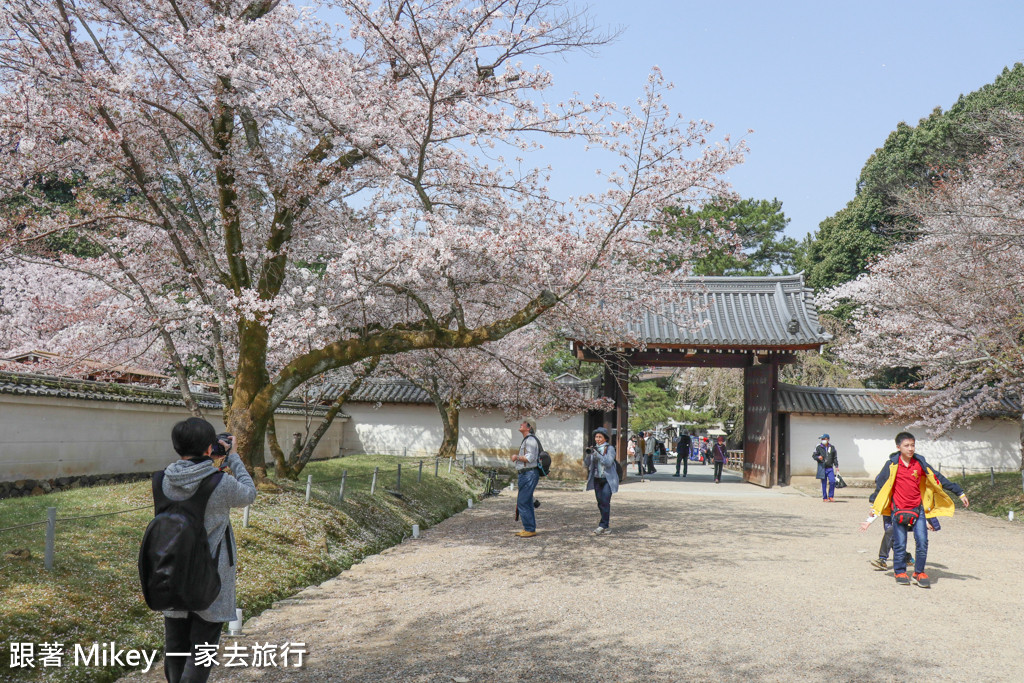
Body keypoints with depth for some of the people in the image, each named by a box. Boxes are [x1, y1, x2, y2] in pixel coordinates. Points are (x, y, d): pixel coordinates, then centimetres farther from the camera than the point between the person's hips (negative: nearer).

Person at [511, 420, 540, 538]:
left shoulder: (530, 440, -13)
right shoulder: (525, 440, 20)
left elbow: (530, 458, -21)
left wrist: (517, 457, -10)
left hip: (529, 474, -10)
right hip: (525, 474, 10)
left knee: (522, 502, -11)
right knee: (527, 502, 12)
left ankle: (530, 529, -9)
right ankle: (529, 529, 17)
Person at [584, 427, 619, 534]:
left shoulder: (609, 448, -5)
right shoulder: (594, 449, 9)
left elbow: (608, 462, -18)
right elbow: (586, 465, 4)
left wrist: (597, 454, -26)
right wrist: (588, 454, -14)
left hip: (608, 479, -5)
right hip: (597, 479, 5)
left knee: (605, 501, -13)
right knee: (600, 503, 6)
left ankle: (603, 525, -10)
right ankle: (605, 527, 14)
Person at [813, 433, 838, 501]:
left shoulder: (832, 447, 10)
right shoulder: (818, 447, 2)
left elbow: (835, 457, 15)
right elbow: (814, 456, 3)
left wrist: (836, 466, 6)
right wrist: (818, 457, -19)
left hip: (830, 468, 2)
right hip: (822, 468, -2)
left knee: (832, 481, -10)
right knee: (824, 483, 1)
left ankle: (831, 496, 6)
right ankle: (824, 498, 11)